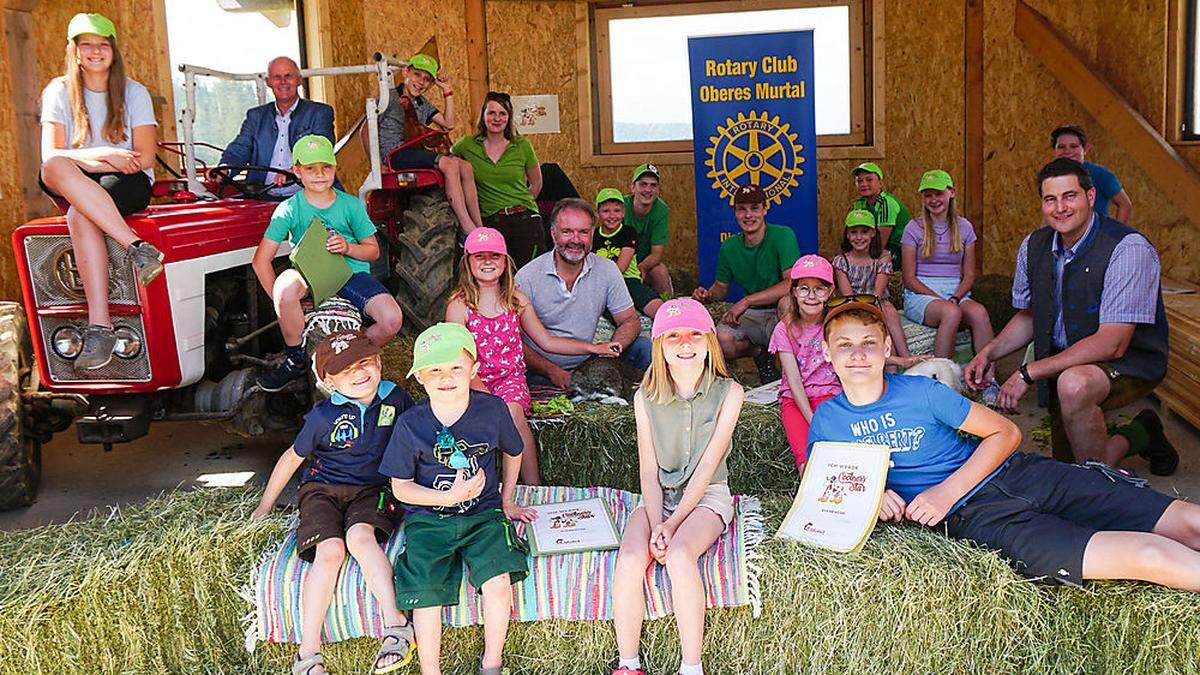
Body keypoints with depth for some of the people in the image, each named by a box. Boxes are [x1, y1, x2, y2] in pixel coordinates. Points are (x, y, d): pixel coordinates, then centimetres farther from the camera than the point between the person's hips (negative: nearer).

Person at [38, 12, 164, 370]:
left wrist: (84, 161, -12)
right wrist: (105, 155, -18)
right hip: (74, 187, 2)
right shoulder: (59, 92, 7)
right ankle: (137, 247, -43)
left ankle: (99, 325, -40)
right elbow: (50, 156, -4)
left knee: (80, 215, -34)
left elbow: (145, 158, -4)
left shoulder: (134, 92, 5)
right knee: (54, 169, -34)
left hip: (129, 183, -2)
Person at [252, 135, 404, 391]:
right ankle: (296, 360, -13)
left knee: (392, 319, -26)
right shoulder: (289, 209, -3)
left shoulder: (351, 205, 2)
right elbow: (261, 261, -6)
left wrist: (348, 247, -15)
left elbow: (373, 250, 8)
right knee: (285, 285, -38)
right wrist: (283, 303, -13)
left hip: (351, 272, 1)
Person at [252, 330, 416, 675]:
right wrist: (265, 505, 13)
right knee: (330, 550, -27)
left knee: (360, 536, -32)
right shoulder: (323, 416, -8)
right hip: (323, 489, -1)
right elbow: (293, 457, 6)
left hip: (371, 489, 1)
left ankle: (396, 627, -37)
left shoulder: (397, 399, -3)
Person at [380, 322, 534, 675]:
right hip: (428, 518, 0)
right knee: (426, 595, -18)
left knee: (498, 583, -21)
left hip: (483, 514, 0)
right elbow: (400, 487, -1)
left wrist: (506, 501, 17)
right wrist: (449, 497, -13)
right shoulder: (410, 424, -8)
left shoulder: (492, 409, -5)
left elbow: (513, 453, 16)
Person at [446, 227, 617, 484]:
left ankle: (534, 488, -26)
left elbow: (546, 341, 17)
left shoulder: (517, 300, 10)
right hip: (475, 382, -1)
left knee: (512, 409, -31)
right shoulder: (459, 305, -2)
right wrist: (484, 395, -21)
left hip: (512, 376, 2)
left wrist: (593, 348, 12)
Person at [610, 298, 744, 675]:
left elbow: (707, 466, -11)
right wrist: (656, 525, -18)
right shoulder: (645, 397, 1)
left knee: (679, 555, -33)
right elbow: (648, 470, -3)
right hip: (658, 496, 2)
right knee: (630, 560, -26)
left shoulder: (728, 392, -6)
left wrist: (672, 525, -18)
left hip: (707, 496, -2)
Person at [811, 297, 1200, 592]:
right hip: (971, 515, -2)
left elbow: (1005, 432, 3)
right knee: (1149, 556, -22)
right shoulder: (827, 419, 3)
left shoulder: (920, 390, 0)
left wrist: (947, 491, -11)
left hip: (1016, 475, 2)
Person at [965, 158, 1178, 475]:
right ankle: (1139, 434, 36)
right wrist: (989, 353, -6)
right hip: (1063, 363, 7)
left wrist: (1028, 373, -27)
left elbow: (1112, 344, -27)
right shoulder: (1033, 247, -1)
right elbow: (1028, 317, 14)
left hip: (1129, 362, -7)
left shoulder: (1128, 248, -22)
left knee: (1073, 384, -39)